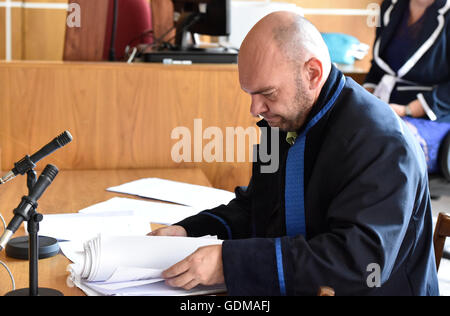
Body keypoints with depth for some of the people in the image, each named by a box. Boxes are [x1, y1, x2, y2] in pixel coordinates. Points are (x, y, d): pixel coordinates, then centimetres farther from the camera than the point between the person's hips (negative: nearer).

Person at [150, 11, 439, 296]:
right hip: (282, 289, 7)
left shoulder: (382, 144, -21)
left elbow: (362, 258, -29)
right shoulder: (281, 120, 7)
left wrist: (231, 262, -32)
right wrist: (188, 231, 1)